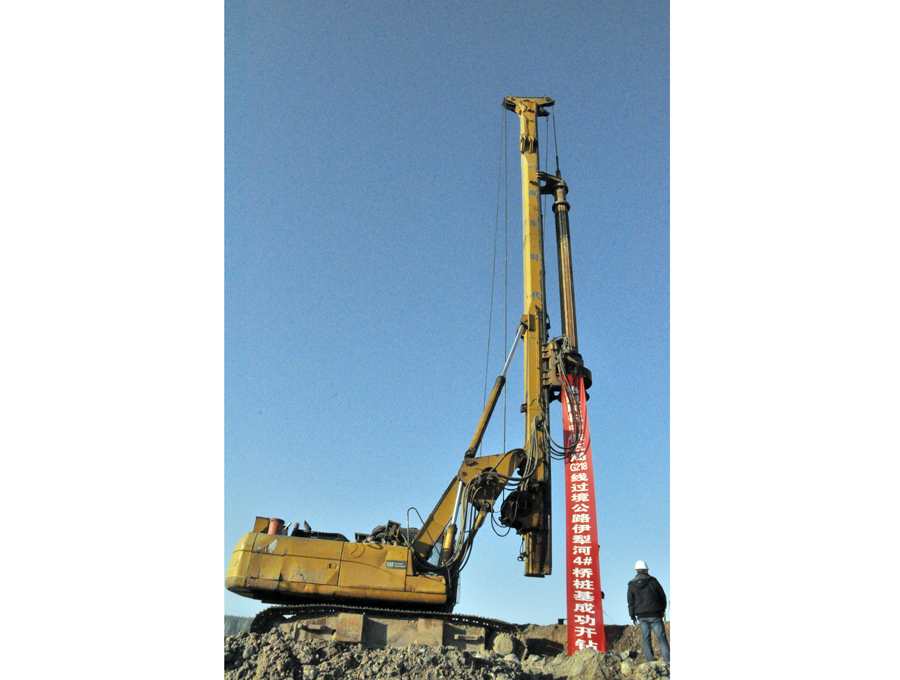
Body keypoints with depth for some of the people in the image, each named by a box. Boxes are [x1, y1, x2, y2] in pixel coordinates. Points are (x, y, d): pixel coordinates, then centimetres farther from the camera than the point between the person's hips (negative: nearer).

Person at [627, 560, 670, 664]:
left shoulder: (631, 585, 4)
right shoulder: (653, 581, -1)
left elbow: (631, 602, 4)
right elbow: (662, 596, 7)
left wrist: (632, 616, 10)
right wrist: (663, 609, 21)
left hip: (641, 616, 2)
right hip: (655, 614, -2)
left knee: (645, 637, 8)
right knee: (661, 637, 2)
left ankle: (650, 660, 4)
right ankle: (667, 660, -3)